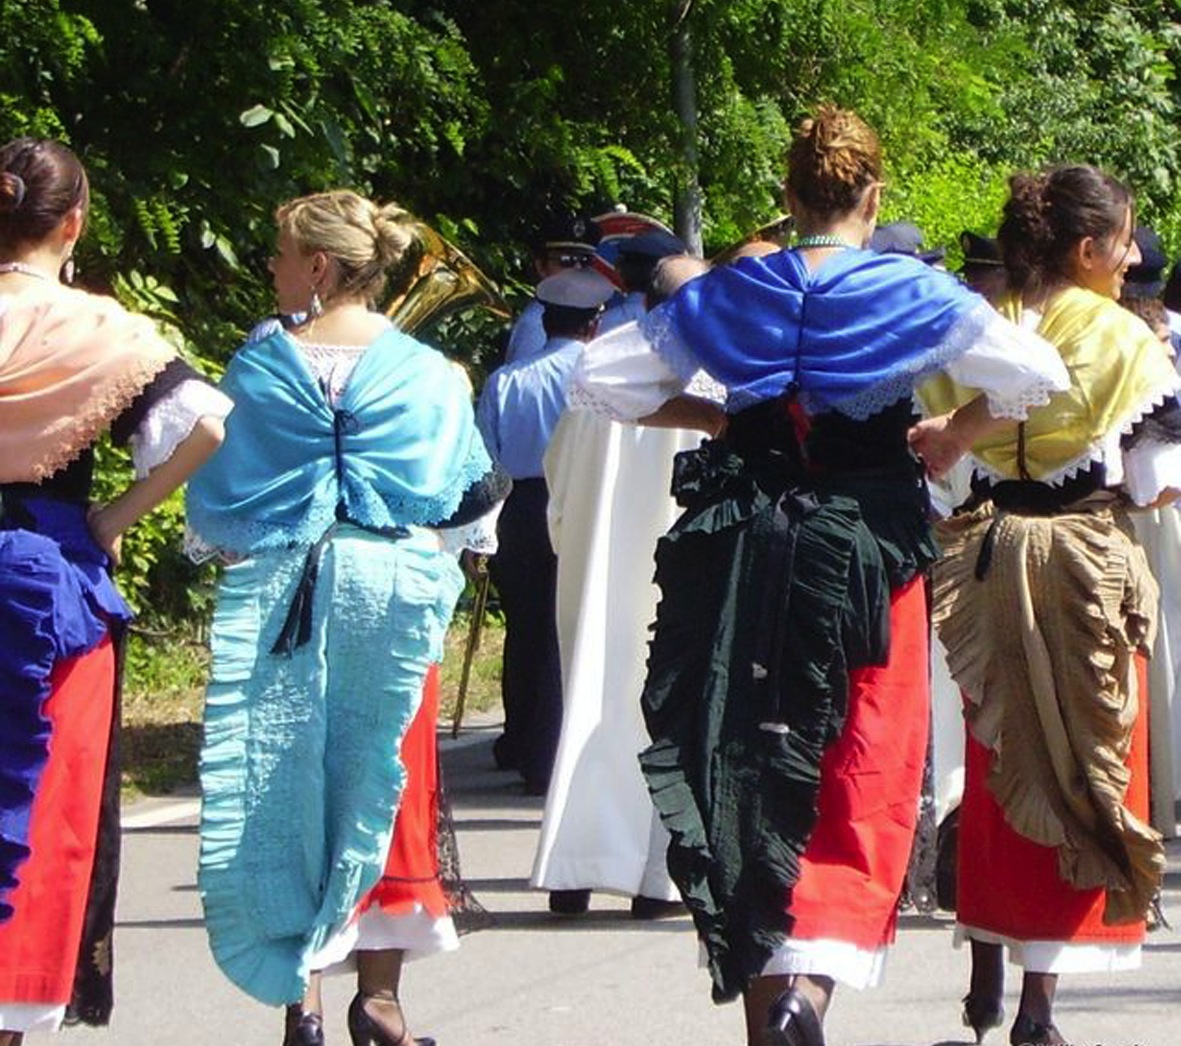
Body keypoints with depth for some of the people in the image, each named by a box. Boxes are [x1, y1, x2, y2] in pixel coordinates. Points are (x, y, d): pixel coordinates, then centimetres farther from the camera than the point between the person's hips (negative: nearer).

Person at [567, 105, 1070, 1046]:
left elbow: (606, 382, 7)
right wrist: (957, 432, 8)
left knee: (749, 769, 12)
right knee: (863, 780, 0)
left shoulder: (725, 296, 5)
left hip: (740, 555, 3)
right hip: (866, 539, -3)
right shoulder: (914, 295, -4)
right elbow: (1038, 376, -8)